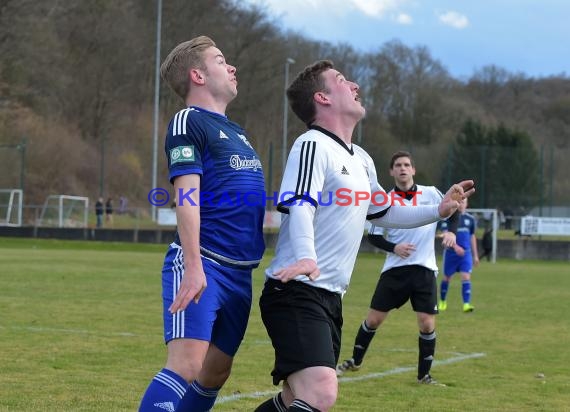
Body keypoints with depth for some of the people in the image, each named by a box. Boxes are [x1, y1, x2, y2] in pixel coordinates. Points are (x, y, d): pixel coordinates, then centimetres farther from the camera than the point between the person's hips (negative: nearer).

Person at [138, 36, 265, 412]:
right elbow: (187, 196, -15)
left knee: (216, 372, 9)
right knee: (187, 365, -19)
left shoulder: (236, 131, 22)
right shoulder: (188, 122, -4)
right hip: (201, 265, -9)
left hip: (240, 271, 9)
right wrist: (193, 265, -23)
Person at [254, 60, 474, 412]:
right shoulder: (313, 146, -9)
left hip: (331, 298, 10)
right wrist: (305, 257, -41)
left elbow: (382, 212, 34)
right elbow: (300, 208, -24)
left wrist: (438, 211, 25)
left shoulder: (362, 160, 19)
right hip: (297, 293, -10)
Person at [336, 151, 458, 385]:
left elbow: (452, 210, 14)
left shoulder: (431, 194, 1)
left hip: (424, 269, 0)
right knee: (374, 319, 4)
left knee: (427, 324, -6)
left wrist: (451, 232, -5)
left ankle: (424, 374, 10)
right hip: (394, 269, 0)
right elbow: (373, 236, 3)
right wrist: (394, 248, -13)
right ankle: (355, 361, 26)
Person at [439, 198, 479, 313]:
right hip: (450, 252, -2)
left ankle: (466, 304, -18)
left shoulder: (470, 219, 8)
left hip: (465, 253, 2)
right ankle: (442, 301, 30)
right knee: (447, 277, 10)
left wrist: (475, 255, 16)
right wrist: (455, 246, -29)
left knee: (466, 277, -13)